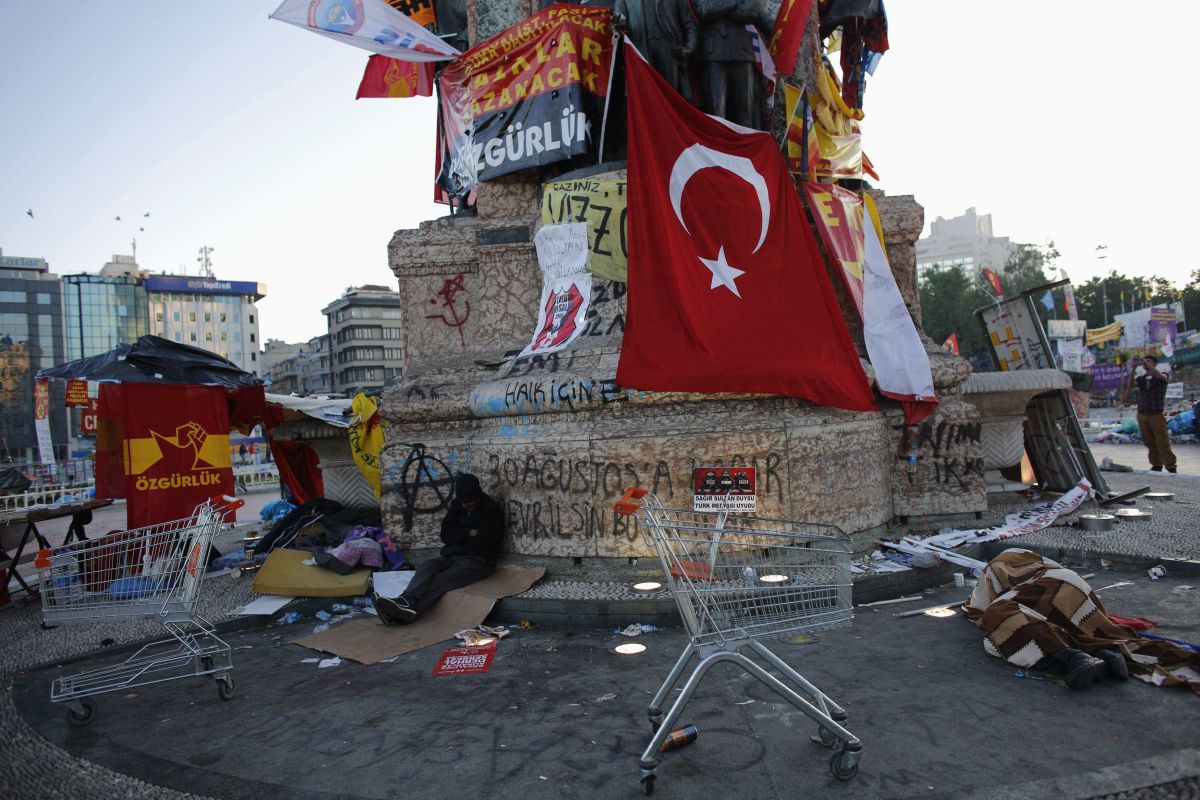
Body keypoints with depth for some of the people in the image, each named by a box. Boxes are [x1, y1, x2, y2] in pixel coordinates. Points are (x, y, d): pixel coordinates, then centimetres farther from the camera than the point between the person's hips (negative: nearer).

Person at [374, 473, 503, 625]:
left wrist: (459, 536, -1)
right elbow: (446, 535, 8)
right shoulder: (456, 505, 13)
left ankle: (408, 607, -56)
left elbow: (483, 542, -14)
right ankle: (406, 603, -52)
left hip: (478, 560, -6)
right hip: (452, 556, 6)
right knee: (425, 568, -25)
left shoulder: (492, 509, -6)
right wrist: (468, 534, -7)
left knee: (442, 580, -32)